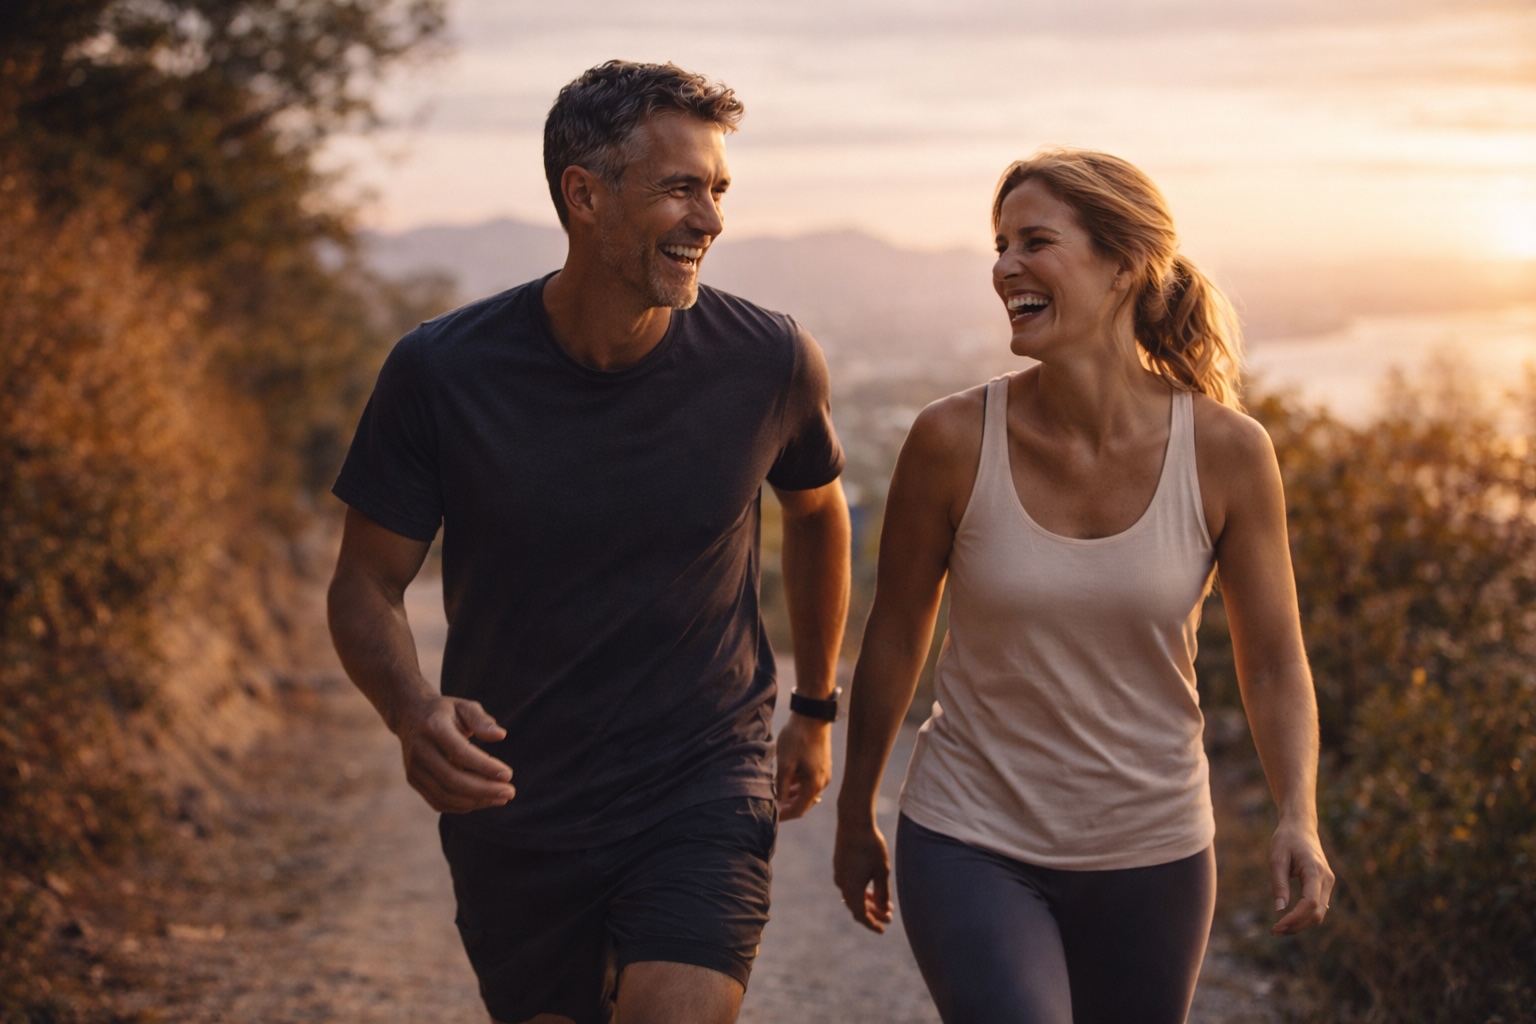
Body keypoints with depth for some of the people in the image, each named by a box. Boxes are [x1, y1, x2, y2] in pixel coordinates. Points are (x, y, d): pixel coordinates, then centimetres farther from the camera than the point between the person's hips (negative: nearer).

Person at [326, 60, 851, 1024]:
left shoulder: (771, 362, -11)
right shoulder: (441, 371, -13)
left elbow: (817, 512, 11)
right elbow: (367, 586, -4)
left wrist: (817, 707, 21)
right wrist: (414, 711, -26)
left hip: (704, 785, -1)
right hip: (510, 806, 1)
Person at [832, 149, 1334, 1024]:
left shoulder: (1226, 451, -12)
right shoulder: (955, 441, -14)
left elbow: (1273, 663, -2)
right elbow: (896, 635, 0)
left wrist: (1299, 816, -19)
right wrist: (856, 817, 10)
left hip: (1152, 855, 2)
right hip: (972, 846, -2)